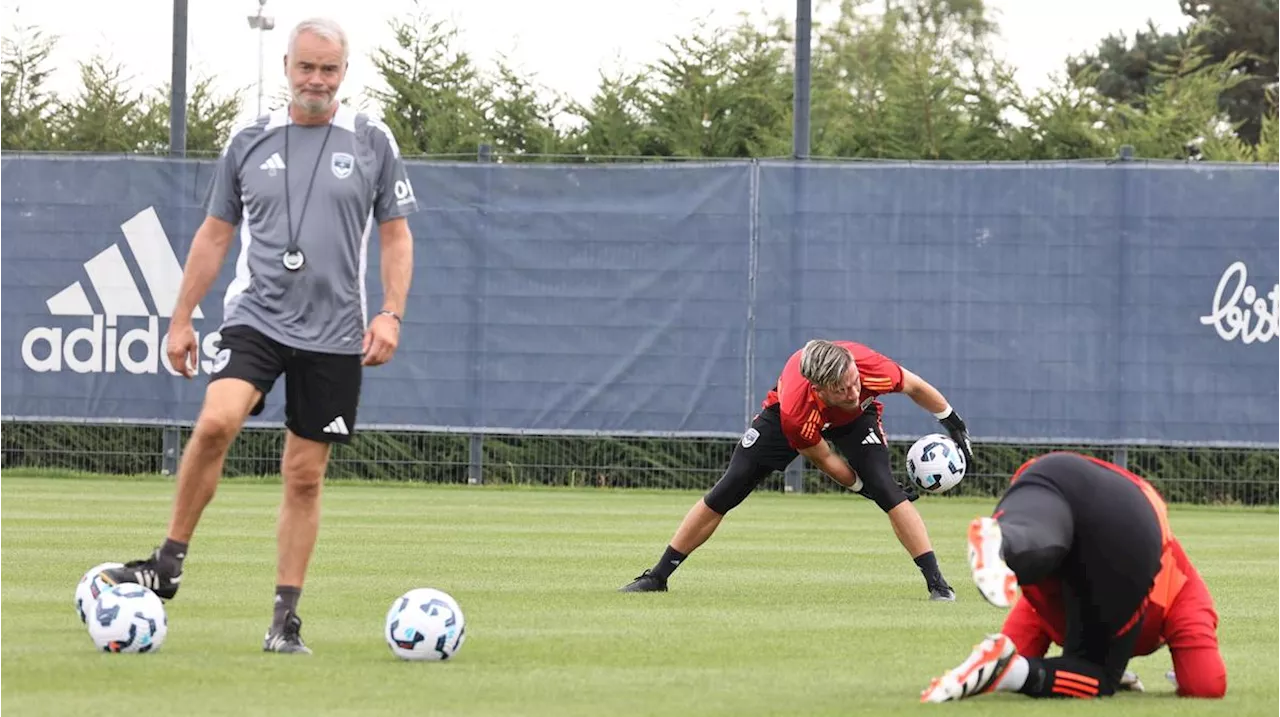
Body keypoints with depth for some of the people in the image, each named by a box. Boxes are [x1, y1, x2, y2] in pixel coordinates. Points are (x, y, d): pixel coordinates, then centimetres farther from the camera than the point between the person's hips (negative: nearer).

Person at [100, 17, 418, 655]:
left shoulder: (372, 143, 4)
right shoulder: (248, 143, 7)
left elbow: (396, 235, 8)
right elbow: (215, 235, 13)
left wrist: (391, 314, -5)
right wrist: (181, 320, 9)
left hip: (334, 333, 0)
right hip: (256, 316, 0)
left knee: (304, 476, 3)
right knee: (215, 421, -25)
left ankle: (286, 619, 10)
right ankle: (169, 563, -12)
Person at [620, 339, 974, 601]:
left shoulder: (868, 365, -41)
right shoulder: (794, 410, -43)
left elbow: (915, 387, -17)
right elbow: (823, 459, -23)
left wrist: (954, 425, -6)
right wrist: (861, 486, -17)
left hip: (854, 420, 1)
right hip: (792, 416, -1)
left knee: (887, 488, -23)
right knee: (725, 493, -3)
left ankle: (937, 583, -17)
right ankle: (657, 577, 9)